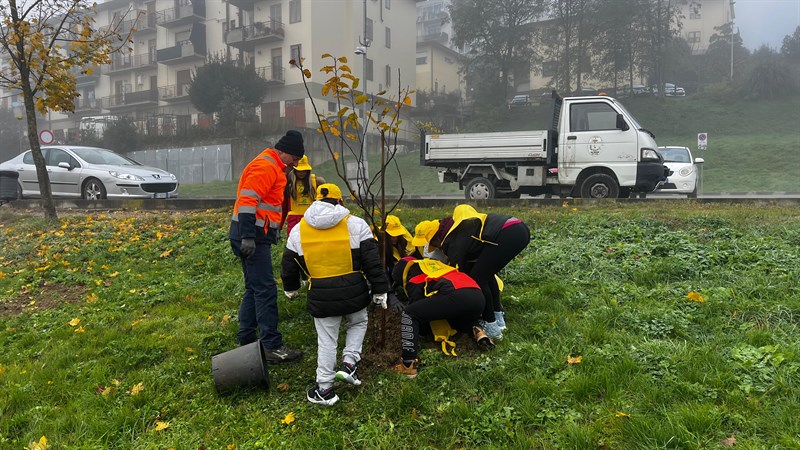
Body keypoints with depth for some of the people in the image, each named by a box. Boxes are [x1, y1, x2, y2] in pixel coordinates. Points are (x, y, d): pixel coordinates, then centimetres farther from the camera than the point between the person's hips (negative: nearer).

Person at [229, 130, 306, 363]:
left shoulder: (273, 168, 21)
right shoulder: (266, 166, -12)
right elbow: (247, 200, -22)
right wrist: (248, 237, -26)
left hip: (256, 236, 11)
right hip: (252, 236, -11)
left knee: (254, 289, 16)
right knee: (266, 290, -9)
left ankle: (246, 340, 25)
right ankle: (272, 346, -5)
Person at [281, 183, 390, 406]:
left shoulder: (298, 230, 4)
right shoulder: (355, 224, -3)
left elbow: (288, 264, 15)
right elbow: (372, 261, -4)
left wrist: (291, 288, 32)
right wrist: (379, 290, 4)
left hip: (321, 296, 1)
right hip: (354, 292, -1)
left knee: (326, 340, 12)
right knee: (358, 323, 27)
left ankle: (324, 389, 17)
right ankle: (349, 363, 12)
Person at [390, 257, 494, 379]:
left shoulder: (413, 278, 17)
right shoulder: (432, 264, 38)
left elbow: (417, 308, 12)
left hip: (456, 295, -7)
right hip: (478, 296, 7)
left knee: (408, 314, 4)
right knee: (460, 317, 41)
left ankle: (409, 365, -3)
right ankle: (477, 331, 10)